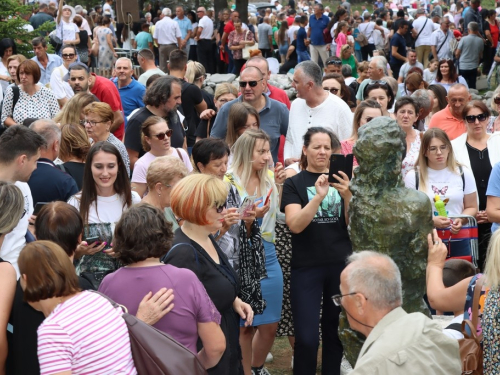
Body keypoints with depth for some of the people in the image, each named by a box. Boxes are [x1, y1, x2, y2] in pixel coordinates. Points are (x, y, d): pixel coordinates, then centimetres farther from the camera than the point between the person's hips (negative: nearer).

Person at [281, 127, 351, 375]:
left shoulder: (341, 180, 9)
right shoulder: (294, 184, 0)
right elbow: (295, 225, -14)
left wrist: (347, 196, -17)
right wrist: (318, 196, -26)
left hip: (341, 264, 3)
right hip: (306, 267, -3)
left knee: (335, 330, 10)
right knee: (306, 337, -6)